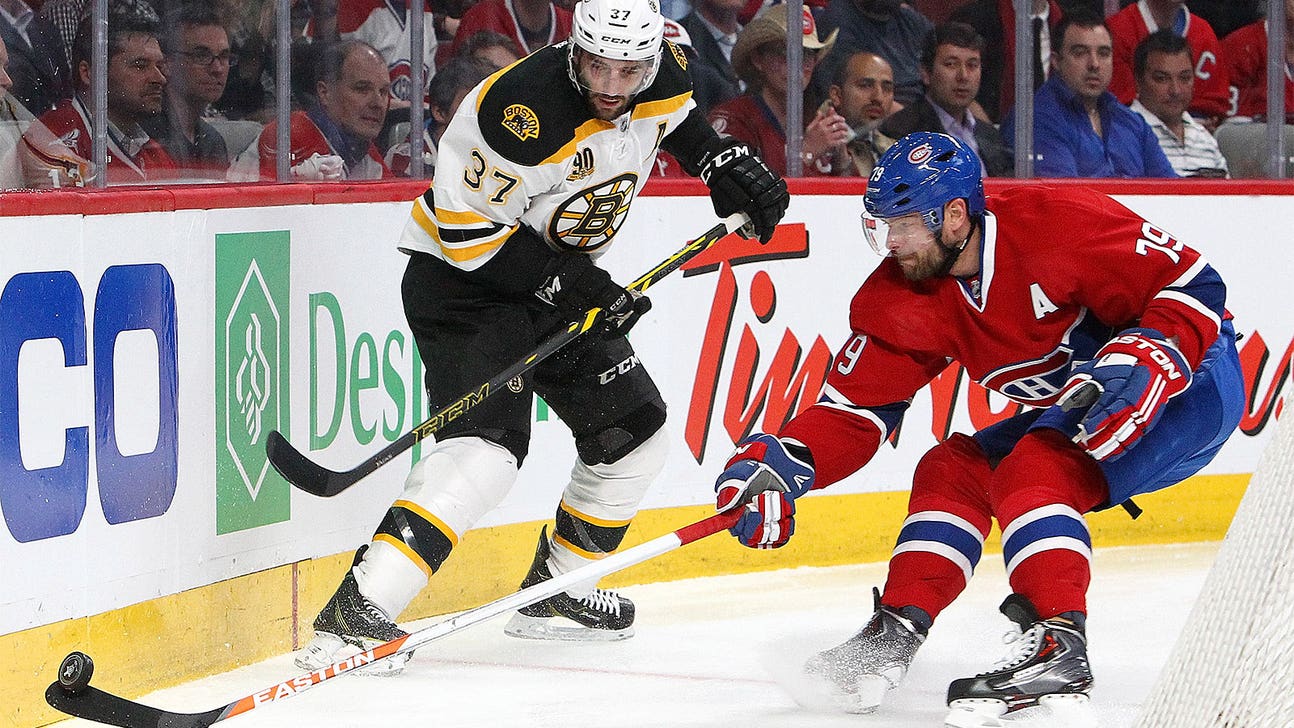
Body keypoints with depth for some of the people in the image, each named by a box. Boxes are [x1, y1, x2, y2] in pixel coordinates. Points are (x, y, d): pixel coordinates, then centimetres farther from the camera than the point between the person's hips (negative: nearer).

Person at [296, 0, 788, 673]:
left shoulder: (655, 79, -6)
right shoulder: (526, 112, -30)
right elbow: (467, 227, -26)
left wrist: (727, 163, 7)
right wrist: (570, 283, -25)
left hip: (561, 281, 9)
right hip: (464, 281, -9)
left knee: (633, 431, 11)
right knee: (488, 441, -26)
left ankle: (553, 593, 25)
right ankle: (354, 614, -34)